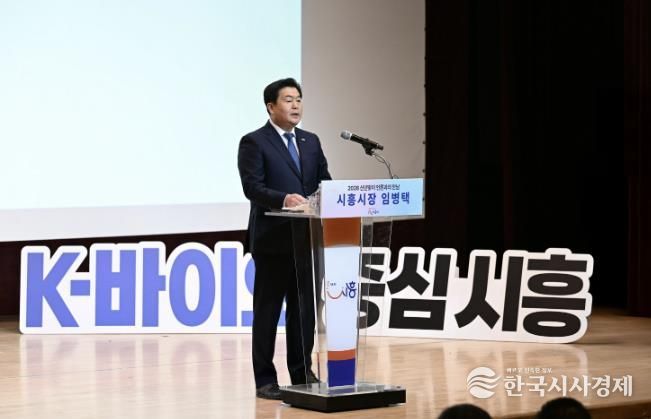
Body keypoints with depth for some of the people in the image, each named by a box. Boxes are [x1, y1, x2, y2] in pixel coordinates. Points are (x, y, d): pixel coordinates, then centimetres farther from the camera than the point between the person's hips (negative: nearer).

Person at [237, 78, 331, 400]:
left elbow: (325, 183, 11)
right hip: (273, 240, -6)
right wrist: (284, 198, -30)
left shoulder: (311, 142, 15)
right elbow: (252, 188, -14)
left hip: (307, 238, 6)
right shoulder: (254, 142, -4)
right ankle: (265, 379, 7)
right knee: (267, 310, 2)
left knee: (304, 309, 9)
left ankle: (303, 373, 18)